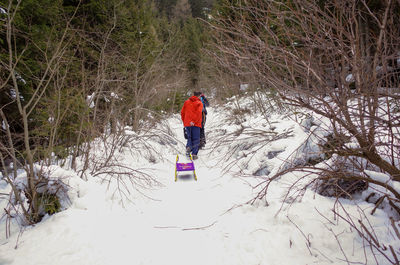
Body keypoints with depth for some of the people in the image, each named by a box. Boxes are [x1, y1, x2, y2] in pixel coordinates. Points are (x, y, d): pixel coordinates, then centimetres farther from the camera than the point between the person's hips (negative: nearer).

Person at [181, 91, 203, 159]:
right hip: (196, 124, -4)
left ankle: (188, 147, -9)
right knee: (196, 139, 3)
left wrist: (184, 122, 19)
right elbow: (198, 112, -17)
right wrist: (194, 121, -18)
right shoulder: (199, 103, 0)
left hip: (187, 124, 4)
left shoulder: (186, 102, 14)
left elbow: (182, 113, 13)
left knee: (189, 138, 17)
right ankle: (194, 154, -4)